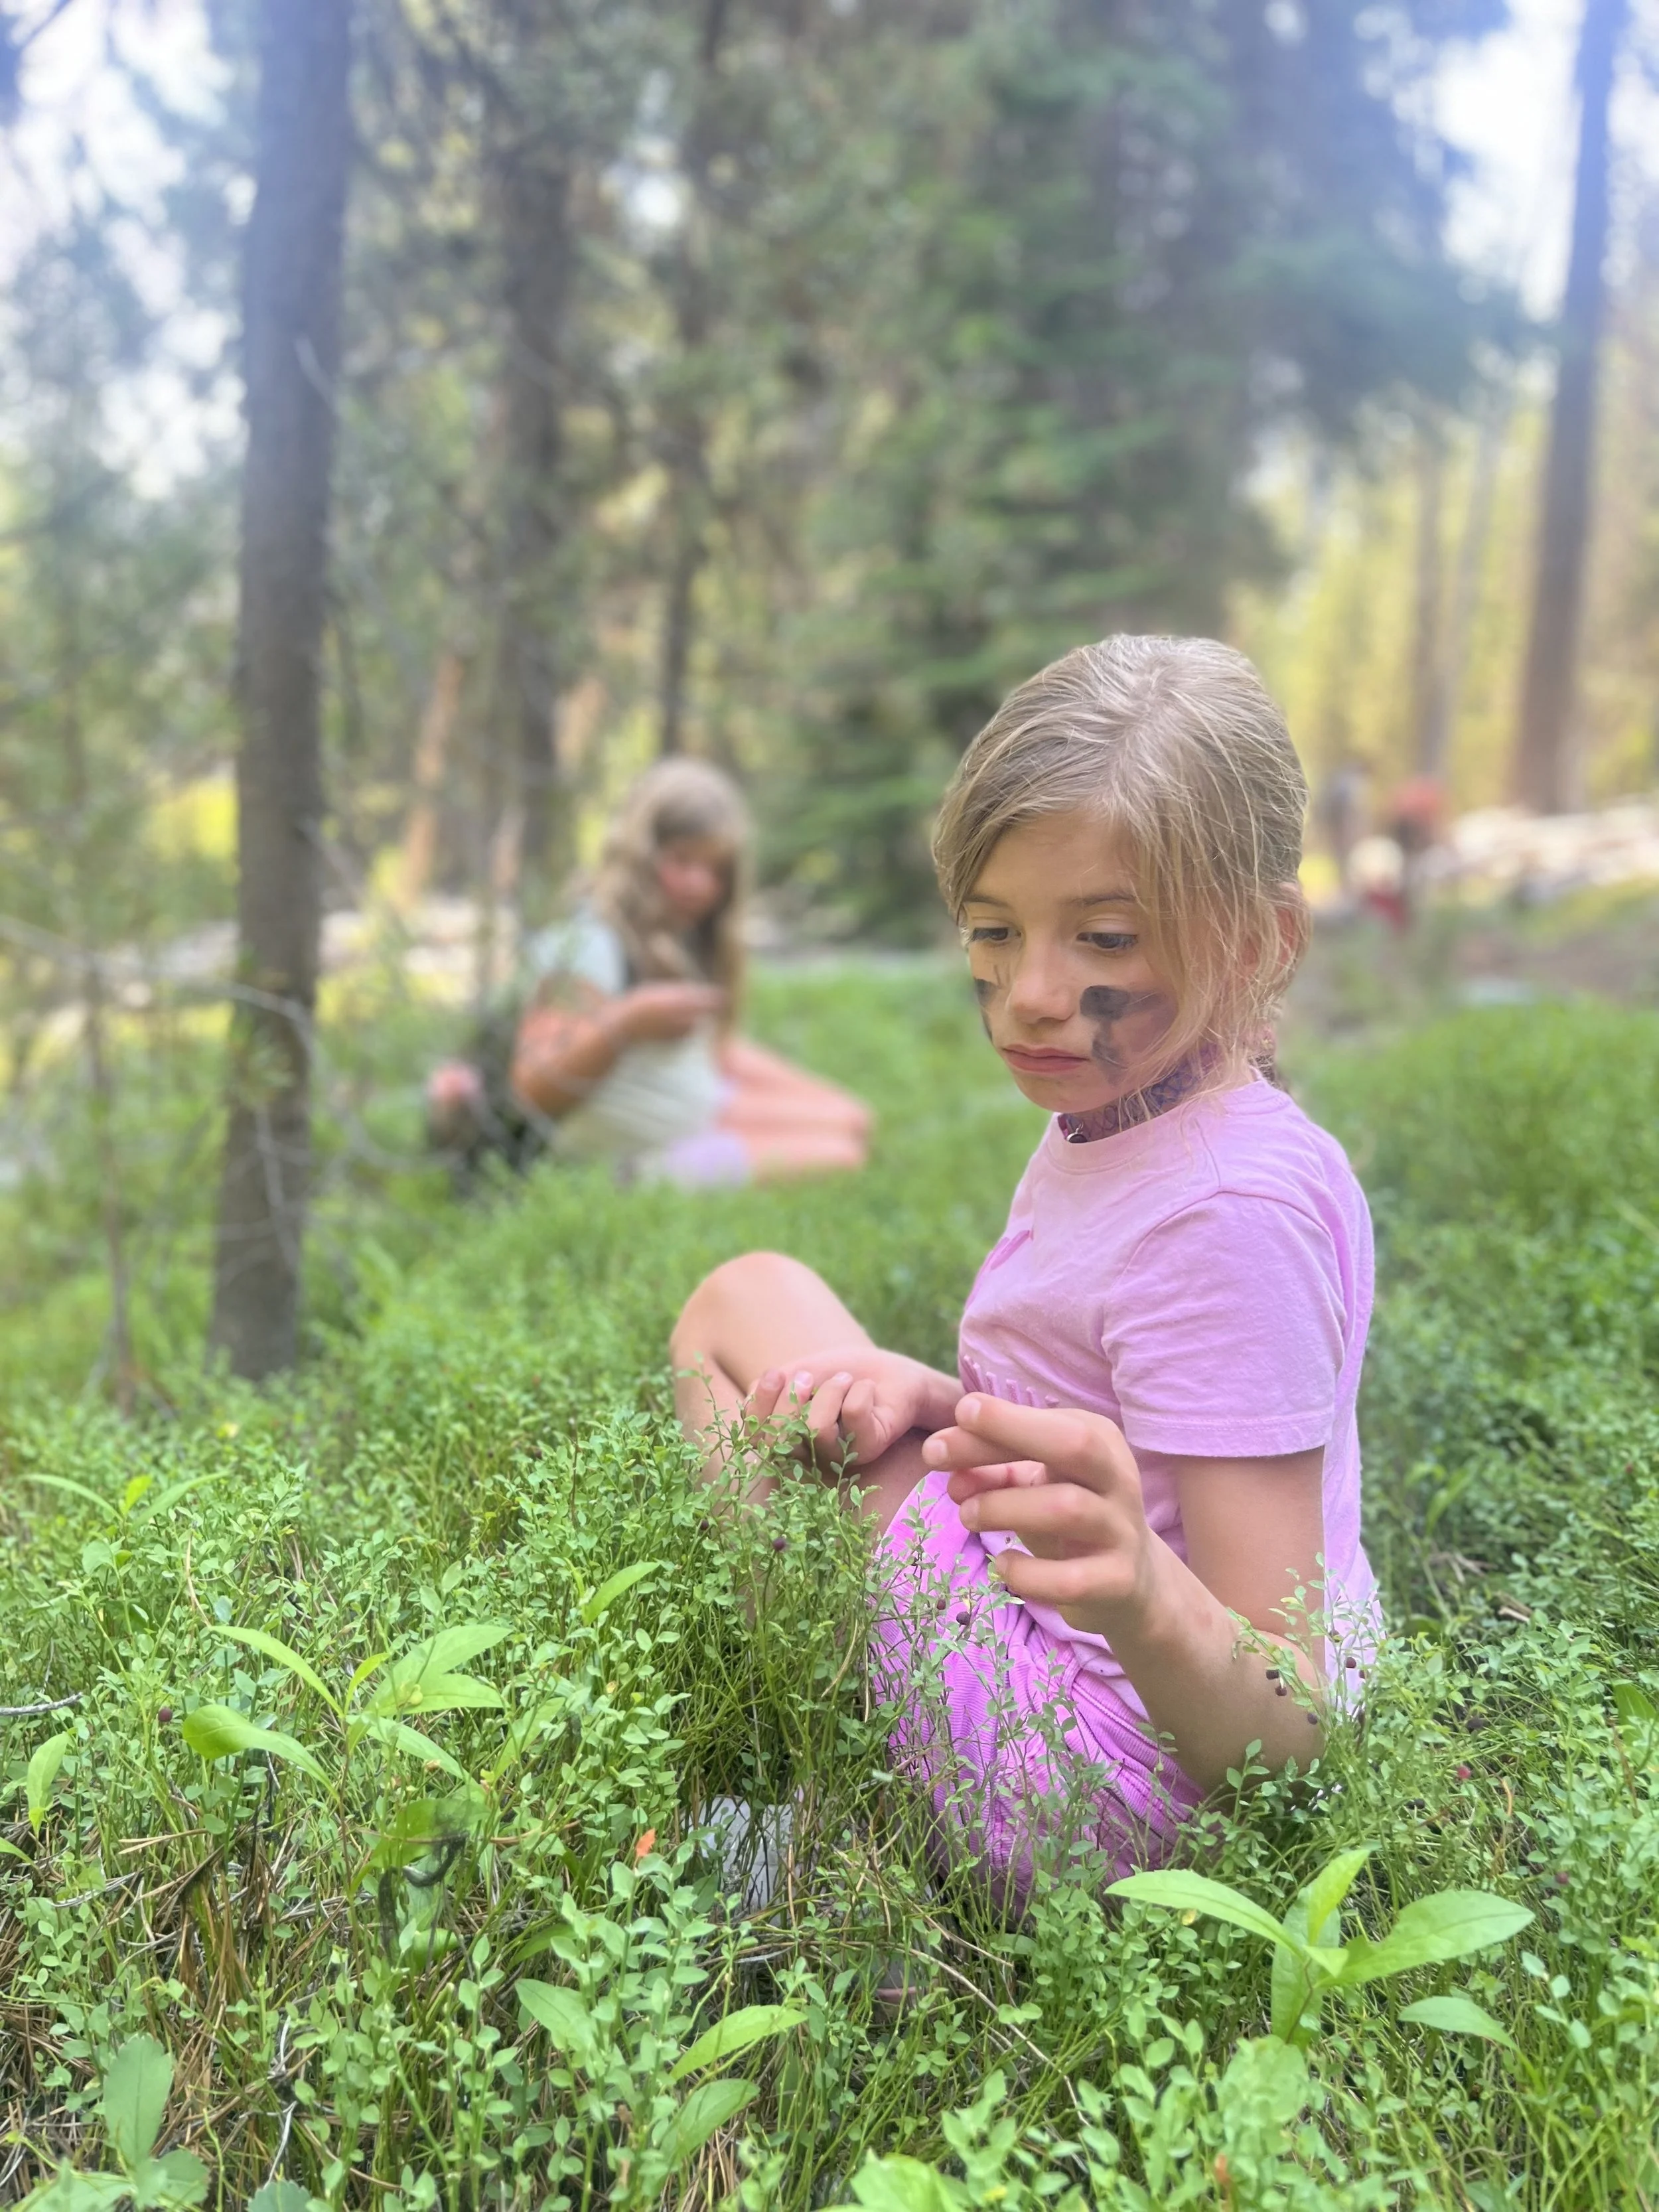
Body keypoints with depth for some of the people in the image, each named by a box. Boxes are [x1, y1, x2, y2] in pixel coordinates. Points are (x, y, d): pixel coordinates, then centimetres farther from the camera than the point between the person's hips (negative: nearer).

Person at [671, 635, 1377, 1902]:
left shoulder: (1227, 1214, -27)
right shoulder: (1115, 1125, 2)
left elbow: (1286, 1730, -27)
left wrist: (1145, 1599, -49)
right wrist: (933, 1397, -9)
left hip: (1089, 1790, -9)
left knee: (746, 1301, -3)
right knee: (742, 1300, 20)